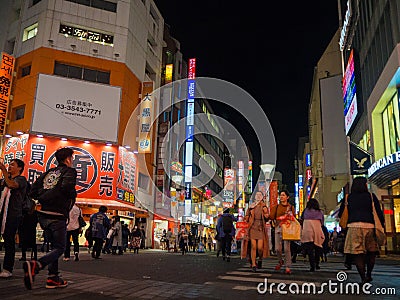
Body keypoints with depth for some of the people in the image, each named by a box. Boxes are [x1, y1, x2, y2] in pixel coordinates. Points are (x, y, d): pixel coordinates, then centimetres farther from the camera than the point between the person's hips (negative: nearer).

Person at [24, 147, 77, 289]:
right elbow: (67, 187, -25)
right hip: (58, 216, -7)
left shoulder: (48, 172, 15)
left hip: (44, 216, 7)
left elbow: (33, 191, 9)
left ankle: (53, 278, 19)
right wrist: (73, 195, -6)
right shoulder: (70, 171, -5)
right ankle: (35, 266, -22)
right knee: (59, 248, 2)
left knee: (54, 246, 19)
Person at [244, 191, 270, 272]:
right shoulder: (251, 206, 10)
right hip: (252, 228, 0)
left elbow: (267, 218, 3)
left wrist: (265, 212, -12)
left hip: (261, 229, 0)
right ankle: (253, 264, 1)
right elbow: (247, 217, 13)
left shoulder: (264, 206, 9)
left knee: (260, 247, -7)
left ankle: (260, 259, 22)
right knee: (253, 247, -6)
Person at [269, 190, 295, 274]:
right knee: (277, 248, -1)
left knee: (287, 248, -7)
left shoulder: (291, 207, 8)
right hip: (278, 228, 2)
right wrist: (267, 215, -18)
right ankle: (280, 261, 28)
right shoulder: (276, 207, 12)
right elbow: (272, 217, 1)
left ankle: (288, 267, 2)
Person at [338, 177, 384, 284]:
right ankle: (368, 275, 19)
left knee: (357, 253, -1)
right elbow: (379, 212, 1)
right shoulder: (371, 196, 7)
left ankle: (363, 279, -6)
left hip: (354, 226, 0)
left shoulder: (348, 197, 9)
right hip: (369, 226, 1)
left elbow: (340, 214, 11)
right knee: (371, 251, 18)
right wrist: (382, 224, 9)